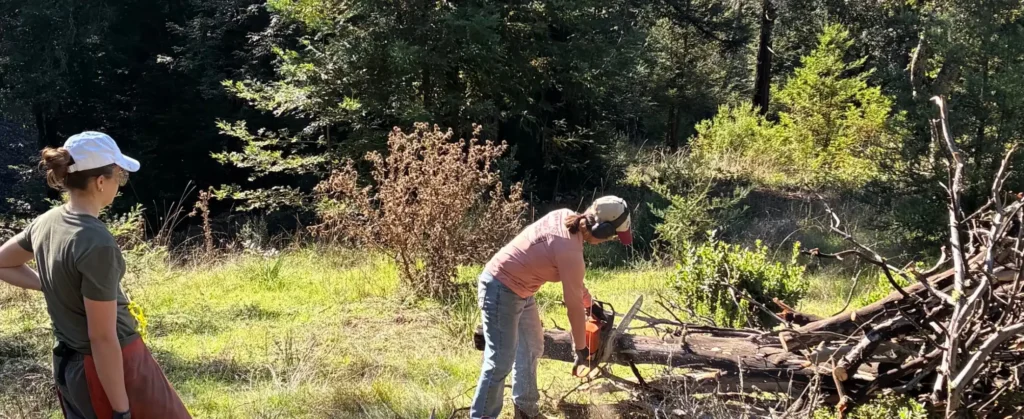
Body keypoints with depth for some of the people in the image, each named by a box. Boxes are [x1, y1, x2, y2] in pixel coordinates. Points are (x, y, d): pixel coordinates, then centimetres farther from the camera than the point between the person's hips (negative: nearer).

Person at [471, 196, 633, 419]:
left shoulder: (565, 216, -5)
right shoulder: (570, 252, -28)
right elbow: (574, 305, -16)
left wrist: (585, 294, 21)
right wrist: (581, 348, -4)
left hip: (520, 289, 10)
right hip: (502, 291, -10)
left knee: (531, 348, 21)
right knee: (501, 362, -10)